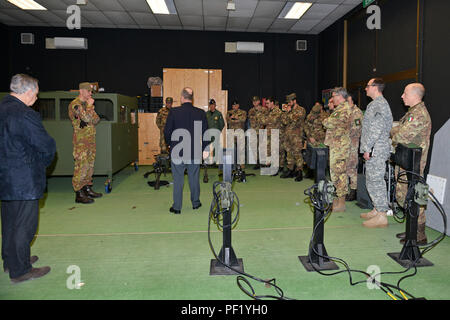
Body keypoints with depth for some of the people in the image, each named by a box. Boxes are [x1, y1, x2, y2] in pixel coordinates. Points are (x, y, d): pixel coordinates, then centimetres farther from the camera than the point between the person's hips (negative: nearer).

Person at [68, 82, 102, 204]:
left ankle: (87, 189, 21)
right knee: (82, 166, -10)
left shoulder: (87, 104, 18)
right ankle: (79, 194, -5)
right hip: (81, 140, -9)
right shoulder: (75, 104, -9)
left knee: (90, 164, 12)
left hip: (90, 138, 9)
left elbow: (96, 120, 14)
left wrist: (91, 108, -2)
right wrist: (90, 105, -9)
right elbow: (86, 117, -23)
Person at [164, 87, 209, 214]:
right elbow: (205, 133, 2)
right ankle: (195, 203, 27)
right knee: (194, 178, 15)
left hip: (177, 151, -2)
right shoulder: (200, 113, -3)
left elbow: (167, 131, -5)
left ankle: (177, 207, 12)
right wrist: (205, 149, 12)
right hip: (194, 151, 2)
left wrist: (169, 144, 13)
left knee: (178, 179, 6)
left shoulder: (173, 112, -9)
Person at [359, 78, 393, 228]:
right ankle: (377, 210, 26)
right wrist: (367, 148, 21)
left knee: (375, 181, -7)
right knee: (373, 181, 16)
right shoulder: (379, 103, 20)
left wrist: (367, 148, -20)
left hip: (376, 151, -11)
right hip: (375, 150, 11)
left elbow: (376, 129, -22)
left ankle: (381, 216, -1)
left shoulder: (378, 104, -14)